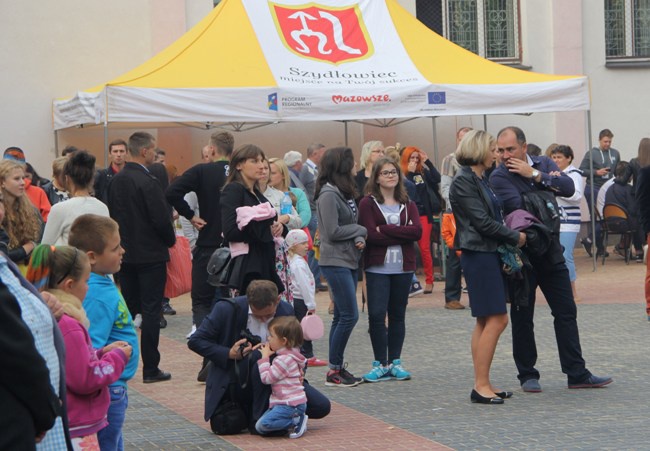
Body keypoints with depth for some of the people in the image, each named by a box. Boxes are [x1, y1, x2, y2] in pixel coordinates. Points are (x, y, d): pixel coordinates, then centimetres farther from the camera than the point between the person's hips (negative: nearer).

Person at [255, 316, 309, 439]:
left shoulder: (284, 360, -17)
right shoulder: (289, 355, 15)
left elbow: (266, 378, -16)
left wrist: (264, 357, -7)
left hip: (291, 404, -10)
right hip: (284, 403, 10)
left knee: (264, 424, -27)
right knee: (260, 428, 5)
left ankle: (297, 421, -11)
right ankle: (296, 418, 3)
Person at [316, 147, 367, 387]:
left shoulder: (344, 192, 13)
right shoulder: (328, 194, -14)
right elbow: (333, 231, -17)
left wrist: (359, 238, -6)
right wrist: (361, 230, -5)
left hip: (349, 260, 9)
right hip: (335, 261, -9)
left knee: (341, 316, 11)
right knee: (349, 315, -9)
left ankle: (337, 367, 16)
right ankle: (334, 371, -1)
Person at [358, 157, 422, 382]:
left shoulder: (408, 205, 12)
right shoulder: (368, 203, 0)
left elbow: (417, 231, -6)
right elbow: (371, 235, -13)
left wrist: (385, 229, -13)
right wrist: (402, 234, -10)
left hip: (403, 268, 3)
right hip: (378, 268, -3)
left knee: (397, 315, 8)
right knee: (376, 315, -8)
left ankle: (395, 362, 15)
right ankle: (380, 364, 1)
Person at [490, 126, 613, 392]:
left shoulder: (544, 164, 5)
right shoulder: (499, 177, -9)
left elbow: (569, 188, -10)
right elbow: (519, 207, -25)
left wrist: (535, 175, -16)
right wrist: (548, 183, -14)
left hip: (550, 251, 4)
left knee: (566, 312, 6)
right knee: (522, 318, 4)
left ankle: (577, 374, 13)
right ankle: (527, 376, 15)